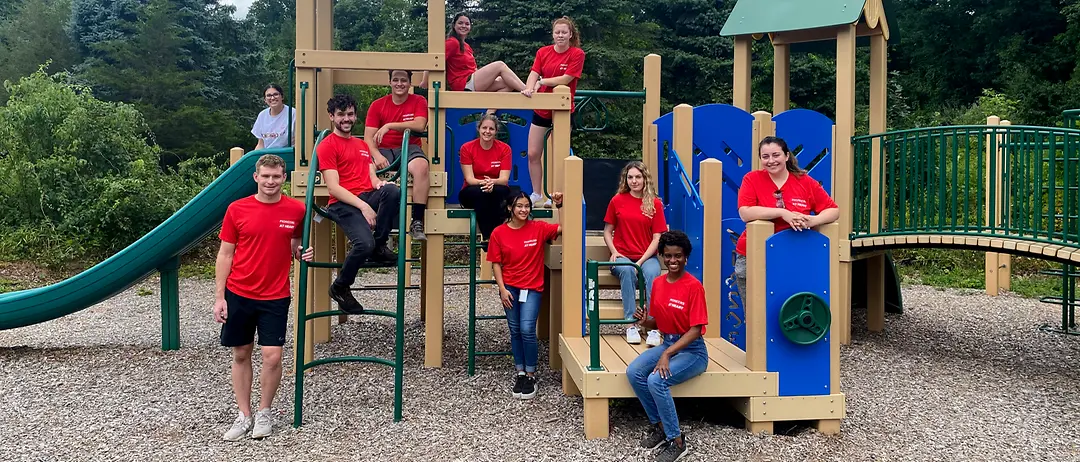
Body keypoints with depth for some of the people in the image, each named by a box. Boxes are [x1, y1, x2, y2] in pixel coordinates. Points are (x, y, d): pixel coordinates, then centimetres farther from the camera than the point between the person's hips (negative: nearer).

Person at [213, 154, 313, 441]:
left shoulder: (296, 210, -2)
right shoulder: (237, 209, -4)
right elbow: (225, 254, 1)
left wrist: (303, 254, -7)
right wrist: (219, 296, -3)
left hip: (275, 297, 0)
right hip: (238, 294, 0)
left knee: (272, 356, -5)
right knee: (240, 355, 9)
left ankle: (264, 412, 17)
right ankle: (244, 416, 21)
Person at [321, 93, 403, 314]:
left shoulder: (362, 145, 26)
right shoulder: (327, 146, 2)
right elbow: (333, 188, -8)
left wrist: (382, 184, -9)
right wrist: (363, 206, -19)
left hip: (368, 197, 6)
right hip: (343, 204, -6)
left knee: (392, 190, -29)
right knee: (364, 243, -31)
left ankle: (379, 246, -12)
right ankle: (340, 288, -2)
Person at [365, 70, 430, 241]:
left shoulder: (419, 101, 7)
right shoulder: (377, 105, 9)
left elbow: (420, 125, -13)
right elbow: (369, 137, 0)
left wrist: (389, 125, -16)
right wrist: (377, 156, -20)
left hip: (409, 148, -1)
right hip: (383, 150, 2)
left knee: (421, 166, -37)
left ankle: (417, 222, -35)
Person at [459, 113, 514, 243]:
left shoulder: (504, 148, -3)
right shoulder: (467, 148, -5)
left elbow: (504, 179, -12)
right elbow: (469, 178, -11)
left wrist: (492, 182, -35)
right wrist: (482, 183, -34)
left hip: (497, 194, 1)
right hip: (472, 194, 0)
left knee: (500, 191, -34)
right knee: (479, 193, -35)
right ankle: (488, 237, -37)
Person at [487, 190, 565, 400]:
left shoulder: (538, 228, -3)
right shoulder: (499, 233, -2)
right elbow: (496, 264, 1)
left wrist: (560, 205, -18)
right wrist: (502, 289, -6)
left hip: (532, 287, -2)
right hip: (510, 288, 2)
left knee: (527, 330, -12)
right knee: (515, 331, 7)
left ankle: (531, 376, 2)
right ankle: (520, 373, 20)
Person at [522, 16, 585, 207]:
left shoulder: (577, 54, -8)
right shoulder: (543, 52, 3)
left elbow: (566, 78, -17)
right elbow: (534, 74, -9)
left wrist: (542, 81, -17)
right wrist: (529, 88, -29)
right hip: (541, 109, 4)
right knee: (533, 154, 3)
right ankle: (536, 194, 18)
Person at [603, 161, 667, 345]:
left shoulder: (655, 204, 4)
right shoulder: (617, 201, 6)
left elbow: (657, 237, 0)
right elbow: (607, 231, 11)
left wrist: (641, 261, -12)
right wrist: (614, 252, -8)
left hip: (647, 257, 0)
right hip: (622, 256, 0)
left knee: (652, 274, -33)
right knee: (627, 270, -34)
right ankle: (631, 324, -34)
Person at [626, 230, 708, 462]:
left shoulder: (693, 286, -16)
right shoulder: (658, 283, 4)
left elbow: (695, 329, -19)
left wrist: (667, 354, -27)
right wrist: (645, 321, -12)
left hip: (692, 350, -6)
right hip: (667, 344, 6)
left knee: (656, 380, -29)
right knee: (633, 372, -18)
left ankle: (676, 441, -10)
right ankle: (657, 425, 3)